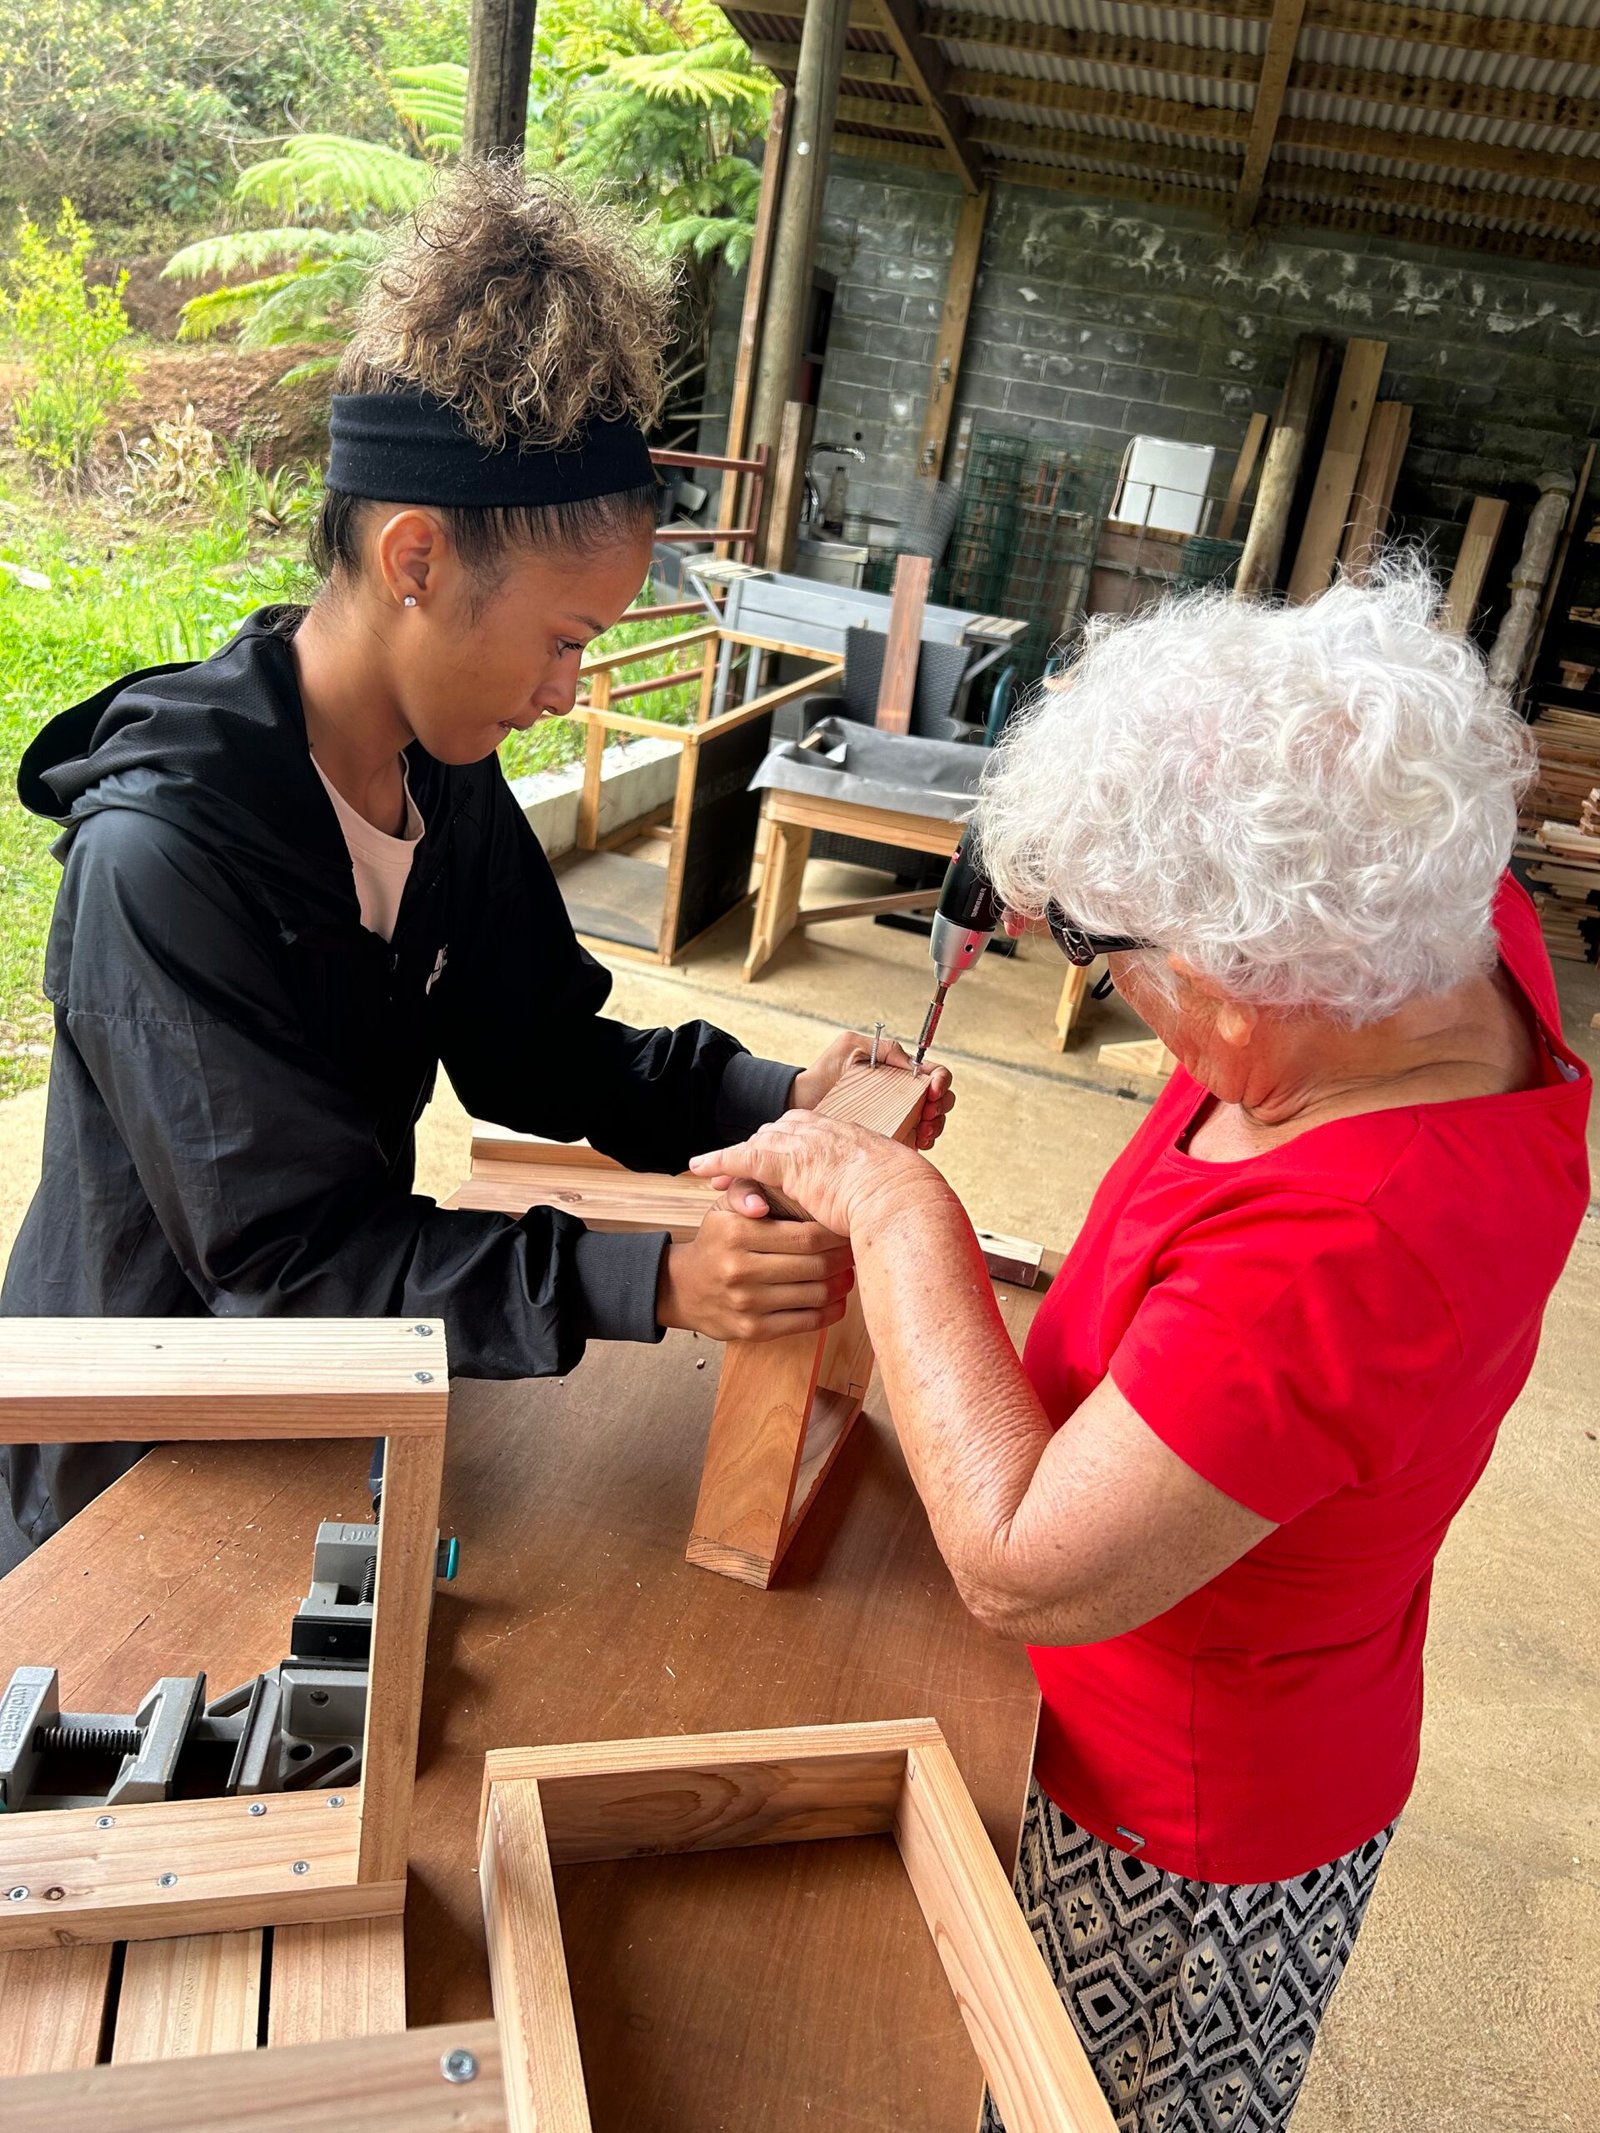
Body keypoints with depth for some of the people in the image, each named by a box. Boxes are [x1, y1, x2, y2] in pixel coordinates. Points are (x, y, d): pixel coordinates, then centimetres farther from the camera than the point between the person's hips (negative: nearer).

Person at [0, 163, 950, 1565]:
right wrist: (651, 1284, -40)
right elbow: (291, 1249, -31)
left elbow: (530, 1051, 0)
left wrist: (775, 1098, -15)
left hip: (321, 1388, 7)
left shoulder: (448, 781, -7)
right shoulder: (161, 855, -31)